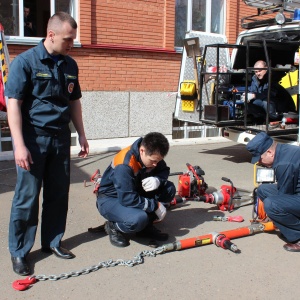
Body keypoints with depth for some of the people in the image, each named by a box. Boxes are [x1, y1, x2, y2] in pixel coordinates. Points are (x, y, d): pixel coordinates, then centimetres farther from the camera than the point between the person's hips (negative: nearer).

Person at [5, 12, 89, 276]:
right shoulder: (25, 61, -8)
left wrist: (81, 134, 14)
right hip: (33, 137, -5)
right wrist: (19, 145, -17)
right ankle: (18, 251, 13)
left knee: (59, 194, 11)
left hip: (60, 137, 6)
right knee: (27, 196, 0)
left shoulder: (70, 65, 9)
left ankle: (52, 241, 26)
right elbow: (13, 103, -11)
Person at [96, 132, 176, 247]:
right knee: (138, 219, -37)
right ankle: (114, 227, -2)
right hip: (111, 199, -7)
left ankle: (146, 226, 4)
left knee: (169, 189, -9)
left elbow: (164, 171, 1)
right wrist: (155, 205, -26)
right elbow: (127, 198, -35)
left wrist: (157, 180, -24)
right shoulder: (124, 165, -33)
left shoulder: (152, 156, -12)